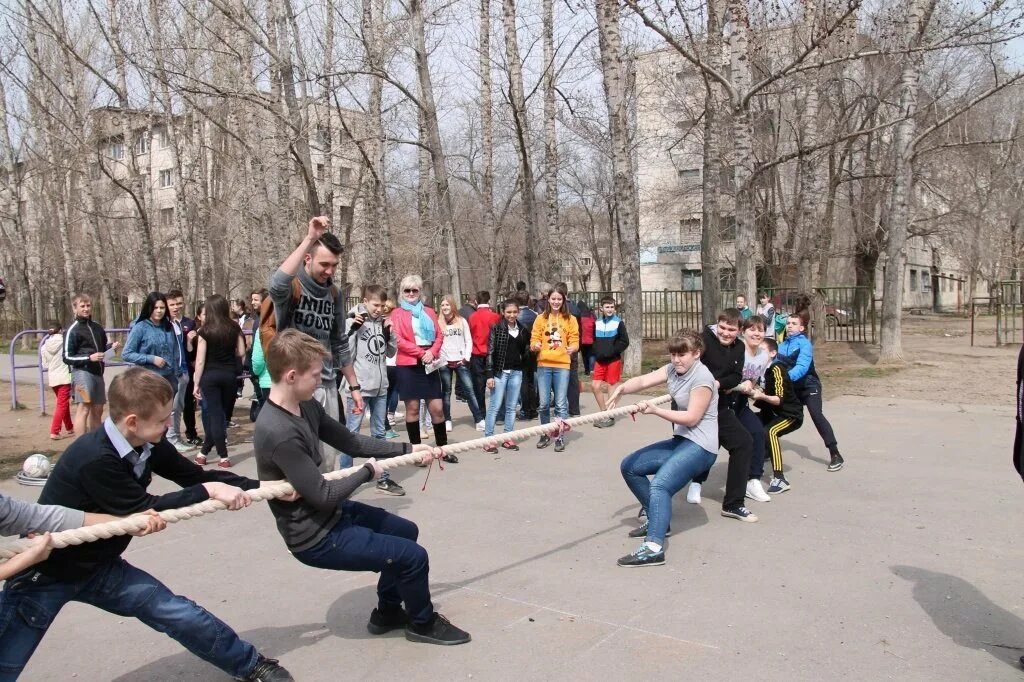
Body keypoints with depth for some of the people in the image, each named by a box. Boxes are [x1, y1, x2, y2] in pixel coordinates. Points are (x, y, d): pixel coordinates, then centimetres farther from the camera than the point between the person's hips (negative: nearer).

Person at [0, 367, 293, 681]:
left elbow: (196, 475, -2)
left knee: (182, 616, -1)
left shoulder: (148, 444, -9)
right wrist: (207, 491, -24)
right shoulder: (94, 459, -33)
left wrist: (261, 487, -9)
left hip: (98, 567, 6)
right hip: (44, 573, -6)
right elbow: (145, 510, -27)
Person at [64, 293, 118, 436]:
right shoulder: (73, 330, -5)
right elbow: (67, 357, -7)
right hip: (82, 372, -7)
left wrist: (111, 346, 5)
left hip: (98, 372, 7)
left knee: (97, 410, 13)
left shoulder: (98, 328, 14)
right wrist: (89, 358, -19)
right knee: (83, 409, -14)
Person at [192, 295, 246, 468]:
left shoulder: (205, 330, -8)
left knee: (215, 415, 2)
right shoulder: (234, 327, 0)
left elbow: (200, 360, -8)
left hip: (210, 376, -2)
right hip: (229, 375, 2)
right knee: (223, 414, 14)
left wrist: (196, 384, -1)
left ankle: (224, 457, 2)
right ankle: (204, 452, 20)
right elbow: (241, 352, 4)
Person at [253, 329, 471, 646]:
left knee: (406, 531, 22)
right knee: (413, 556, -5)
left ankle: (388, 612, 37)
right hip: (315, 538, -9)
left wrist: (408, 448, 0)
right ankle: (423, 623, 23)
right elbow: (323, 495, -27)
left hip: (330, 513, 9)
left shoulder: (305, 406, -3)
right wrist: (368, 472, -11)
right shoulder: (278, 433, -32)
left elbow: (350, 441, 6)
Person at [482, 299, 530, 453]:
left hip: (516, 372, 4)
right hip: (500, 372, -4)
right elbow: (490, 352, -7)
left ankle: (508, 438, 16)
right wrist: (490, 375, -11)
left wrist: (532, 349, 3)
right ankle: (489, 439, 1)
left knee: (511, 407, 9)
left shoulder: (523, 330, 10)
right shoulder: (496, 329, -3)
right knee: (495, 406, -4)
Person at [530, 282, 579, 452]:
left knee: (561, 403, -2)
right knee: (544, 403, 5)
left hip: (562, 365, -1)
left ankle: (559, 437, 7)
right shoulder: (541, 318, 7)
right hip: (543, 365, 1)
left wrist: (573, 348, -20)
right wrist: (535, 346, -18)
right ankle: (545, 434, 21)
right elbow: (534, 339, 5)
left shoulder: (570, 319, 5)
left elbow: (575, 340, 2)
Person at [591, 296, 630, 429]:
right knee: (595, 385, 0)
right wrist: (596, 352, 0)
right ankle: (604, 413, 16)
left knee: (611, 386, 1)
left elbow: (625, 341, -7)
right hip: (599, 360, 4)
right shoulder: (597, 323, 6)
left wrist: (612, 351, -14)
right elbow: (593, 339, 15)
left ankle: (610, 417, 10)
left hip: (613, 360, -4)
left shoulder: (619, 322, -5)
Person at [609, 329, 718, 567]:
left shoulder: (702, 378, -14)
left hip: (700, 446, -9)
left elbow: (691, 418, -19)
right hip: (680, 441, 9)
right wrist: (621, 388, -25)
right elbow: (644, 381, -5)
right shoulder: (672, 369, 9)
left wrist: (655, 410, -25)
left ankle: (654, 548, -40)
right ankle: (658, 518, 19)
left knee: (660, 484, -29)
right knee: (629, 466, 10)